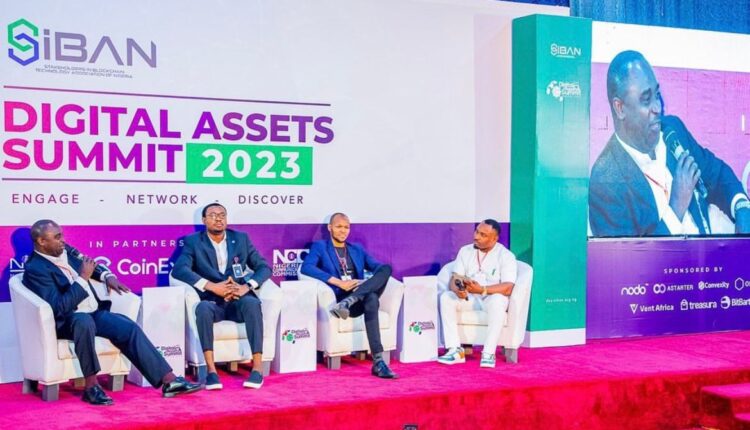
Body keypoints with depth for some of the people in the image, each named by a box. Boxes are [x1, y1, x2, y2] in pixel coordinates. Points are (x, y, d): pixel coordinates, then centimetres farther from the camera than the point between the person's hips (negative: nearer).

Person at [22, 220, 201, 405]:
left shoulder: (65, 250, 8)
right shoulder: (35, 269, -14)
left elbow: (89, 264, 27)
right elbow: (59, 307, -23)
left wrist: (107, 276, 8)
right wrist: (83, 278, -19)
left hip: (95, 313, 7)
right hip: (67, 322, -7)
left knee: (131, 328, -13)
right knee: (84, 321, -39)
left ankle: (169, 381, -16)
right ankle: (91, 386, -30)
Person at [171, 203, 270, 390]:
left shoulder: (241, 238, 12)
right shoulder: (193, 242, 6)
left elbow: (264, 267, 7)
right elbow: (179, 269, -11)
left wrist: (247, 286, -13)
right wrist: (212, 287, -22)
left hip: (238, 300, 1)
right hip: (212, 302, -1)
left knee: (252, 303, -33)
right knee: (203, 308, -36)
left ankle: (257, 368, -33)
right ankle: (211, 370, -35)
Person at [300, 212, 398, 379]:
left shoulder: (357, 249, 29)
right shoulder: (320, 247, 14)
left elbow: (379, 267, 15)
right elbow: (306, 267, -8)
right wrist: (339, 283, -15)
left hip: (360, 299, 5)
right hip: (337, 298, -4)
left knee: (386, 269, -26)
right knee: (371, 299, -39)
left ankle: (348, 302, -42)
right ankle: (378, 361, -47)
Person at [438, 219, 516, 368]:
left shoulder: (506, 256, -7)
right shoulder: (465, 251, 7)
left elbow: (507, 288, -18)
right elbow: (455, 278, 2)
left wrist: (482, 289, -31)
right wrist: (458, 289, -24)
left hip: (493, 297, -4)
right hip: (469, 298, 4)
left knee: (497, 300, -38)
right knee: (446, 297, -23)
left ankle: (489, 353, -35)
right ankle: (455, 350, -26)